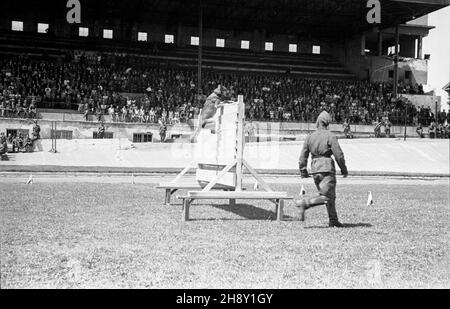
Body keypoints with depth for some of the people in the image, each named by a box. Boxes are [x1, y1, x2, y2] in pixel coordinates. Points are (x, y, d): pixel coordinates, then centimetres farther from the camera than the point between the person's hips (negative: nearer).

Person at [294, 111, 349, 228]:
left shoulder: (310, 137, 9)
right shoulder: (330, 136, -6)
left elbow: (303, 157, 9)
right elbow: (339, 155, -8)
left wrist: (303, 171, 18)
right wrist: (344, 169, 4)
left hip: (314, 170, 7)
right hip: (327, 169, -6)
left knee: (330, 196, 16)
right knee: (326, 197, -6)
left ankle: (333, 220, 18)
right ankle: (304, 203, -21)